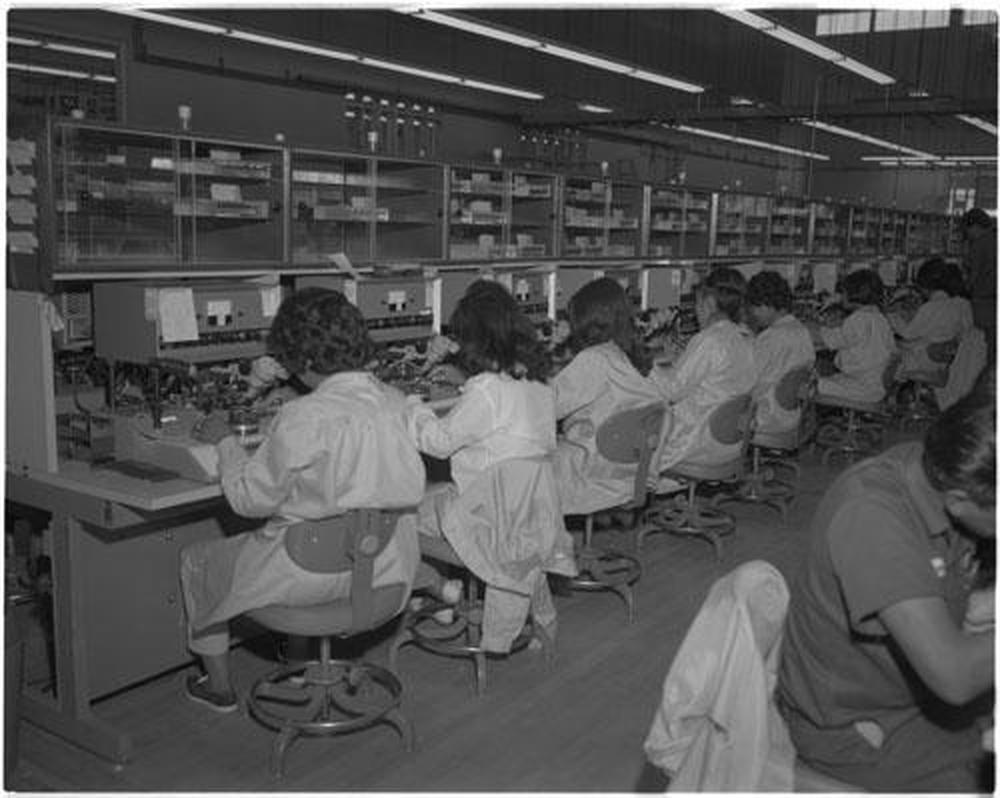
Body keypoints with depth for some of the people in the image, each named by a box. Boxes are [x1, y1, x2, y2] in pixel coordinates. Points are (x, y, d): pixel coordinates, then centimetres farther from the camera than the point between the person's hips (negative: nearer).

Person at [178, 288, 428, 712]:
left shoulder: (305, 418, -25)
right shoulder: (395, 401, -5)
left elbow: (251, 499, -15)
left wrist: (225, 441, 0)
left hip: (321, 573, -7)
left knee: (196, 559, 19)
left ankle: (218, 687, 34)